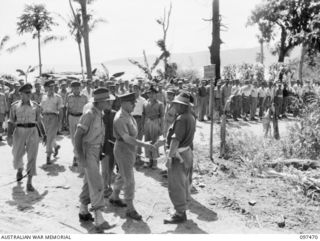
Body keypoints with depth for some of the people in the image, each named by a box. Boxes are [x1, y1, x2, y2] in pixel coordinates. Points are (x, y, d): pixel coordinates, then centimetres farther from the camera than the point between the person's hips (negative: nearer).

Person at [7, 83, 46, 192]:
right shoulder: (15, 106, 4)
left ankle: (29, 183, -6)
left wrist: (43, 134, 10)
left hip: (33, 132, 0)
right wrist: (9, 135, -10)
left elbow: (39, 122, 12)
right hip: (19, 132, 0)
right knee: (17, 156, 10)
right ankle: (20, 169, 45)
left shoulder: (35, 106, 6)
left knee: (32, 157, -9)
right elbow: (11, 122, 1)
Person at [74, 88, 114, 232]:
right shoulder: (89, 114, -19)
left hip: (95, 152, 9)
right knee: (97, 185, -14)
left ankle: (83, 212, 31)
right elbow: (78, 135, -21)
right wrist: (80, 157, -25)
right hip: (88, 153, -9)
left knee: (89, 182, 17)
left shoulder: (99, 114, 9)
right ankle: (99, 219, -15)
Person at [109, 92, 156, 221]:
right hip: (123, 150, -10)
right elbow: (127, 138, -31)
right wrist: (144, 144, -34)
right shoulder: (120, 118, -24)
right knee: (129, 180, -6)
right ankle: (130, 209, 3)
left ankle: (114, 197, 41)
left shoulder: (127, 115, 7)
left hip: (129, 148, 10)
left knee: (122, 175, 22)